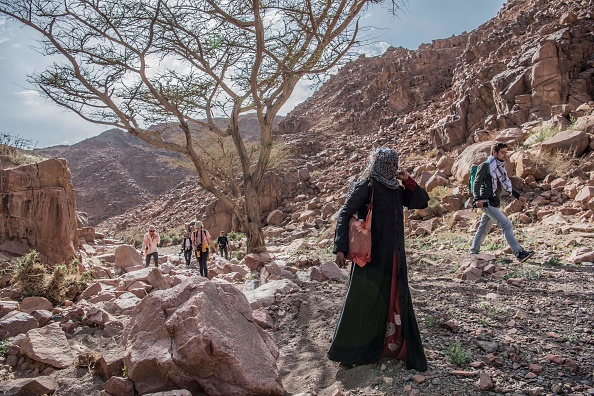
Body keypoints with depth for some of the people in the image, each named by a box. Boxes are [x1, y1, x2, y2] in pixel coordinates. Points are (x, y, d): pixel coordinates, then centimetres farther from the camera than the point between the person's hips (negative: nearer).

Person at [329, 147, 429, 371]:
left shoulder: (396, 189, 10)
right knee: (365, 300, 3)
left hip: (394, 256, 7)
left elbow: (422, 202, 14)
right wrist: (340, 248, -21)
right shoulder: (365, 186, -11)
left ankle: (393, 344, 30)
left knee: (396, 300, 14)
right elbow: (345, 214, -15)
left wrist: (408, 182, 0)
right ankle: (349, 350, 19)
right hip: (372, 256, -7)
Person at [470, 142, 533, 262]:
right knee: (506, 224, -15)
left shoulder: (500, 167, 18)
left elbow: (507, 185, 23)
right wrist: (478, 198, -28)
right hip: (487, 202, -9)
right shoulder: (485, 166, -7)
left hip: (494, 203, 9)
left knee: (484, 228, 14)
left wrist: (518, 196, 13)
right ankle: (519, 253, -16)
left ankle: (474, 251, 25)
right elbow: (476, 183, -14)